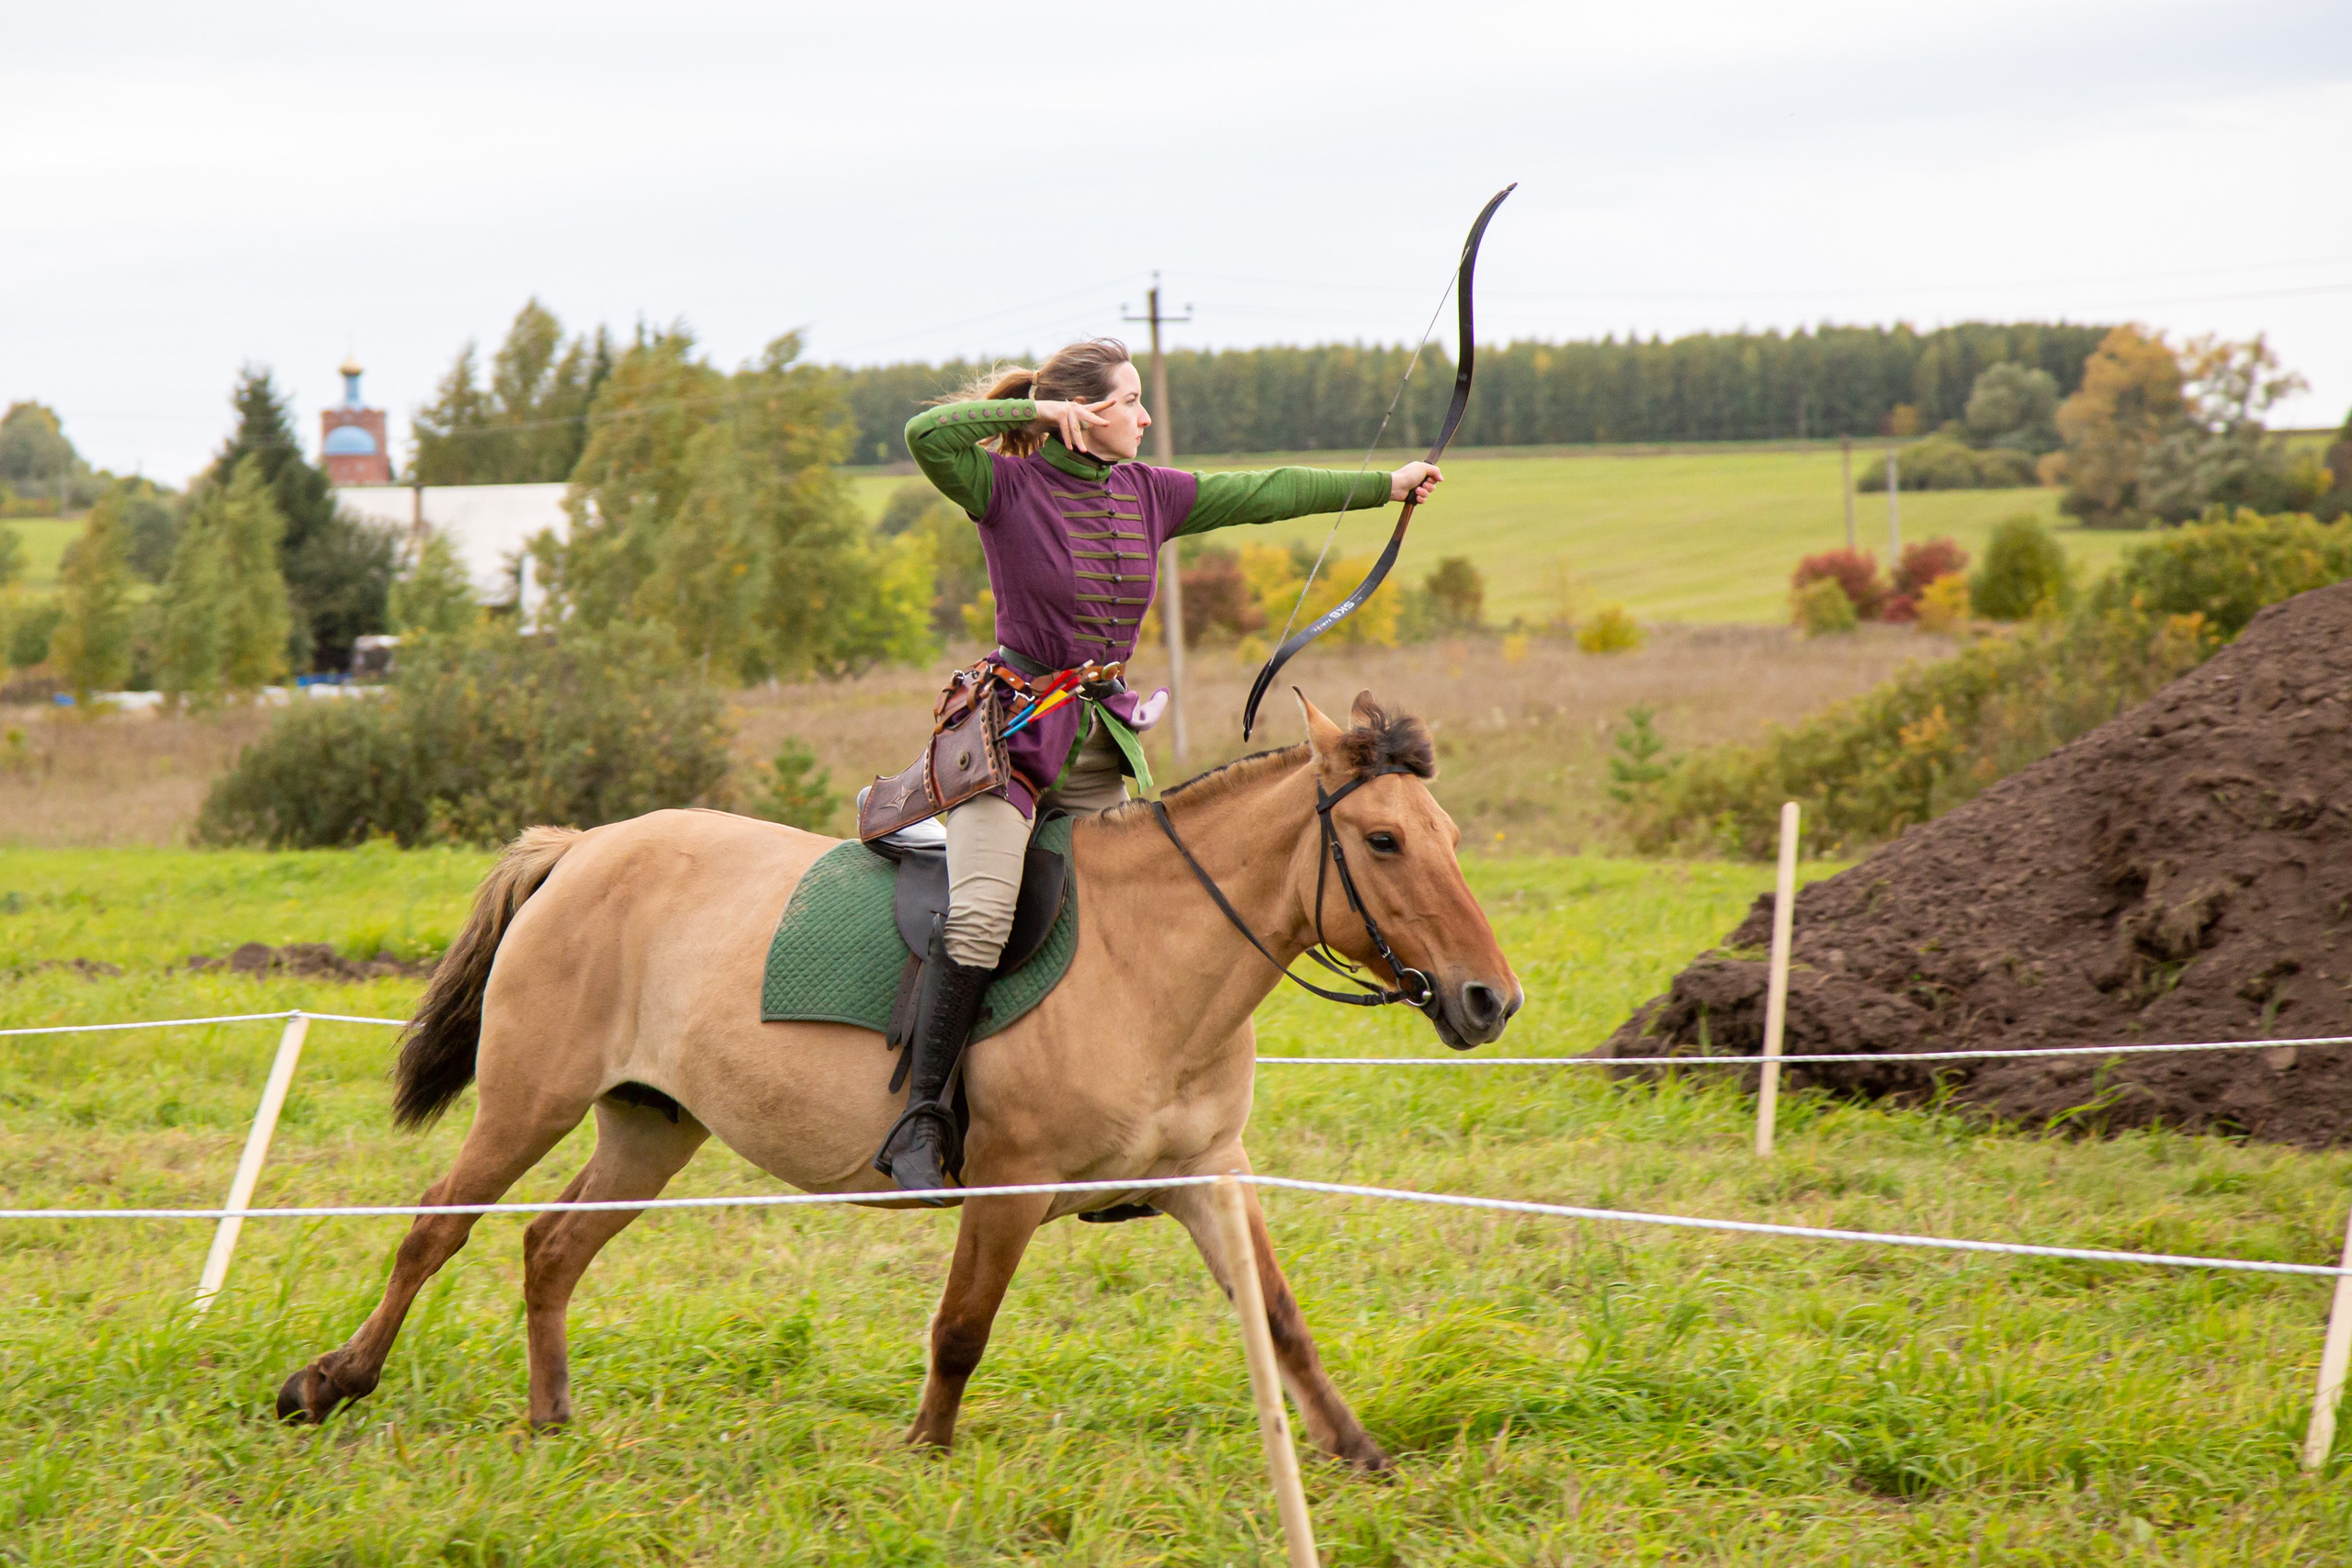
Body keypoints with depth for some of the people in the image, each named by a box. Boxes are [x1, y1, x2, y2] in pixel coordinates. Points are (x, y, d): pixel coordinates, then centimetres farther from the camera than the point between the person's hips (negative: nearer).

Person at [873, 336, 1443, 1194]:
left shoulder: (1147, 494, 8)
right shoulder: (1009, 488, -9)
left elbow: (1265, 494, 15)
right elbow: (927, 435, -25)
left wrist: (1387, 485, 18)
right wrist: (1036, 412, -19)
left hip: (1099, 739, 7)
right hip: (1012, 728, -7)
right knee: (979, 919, -22)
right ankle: (921, 1118, -17)